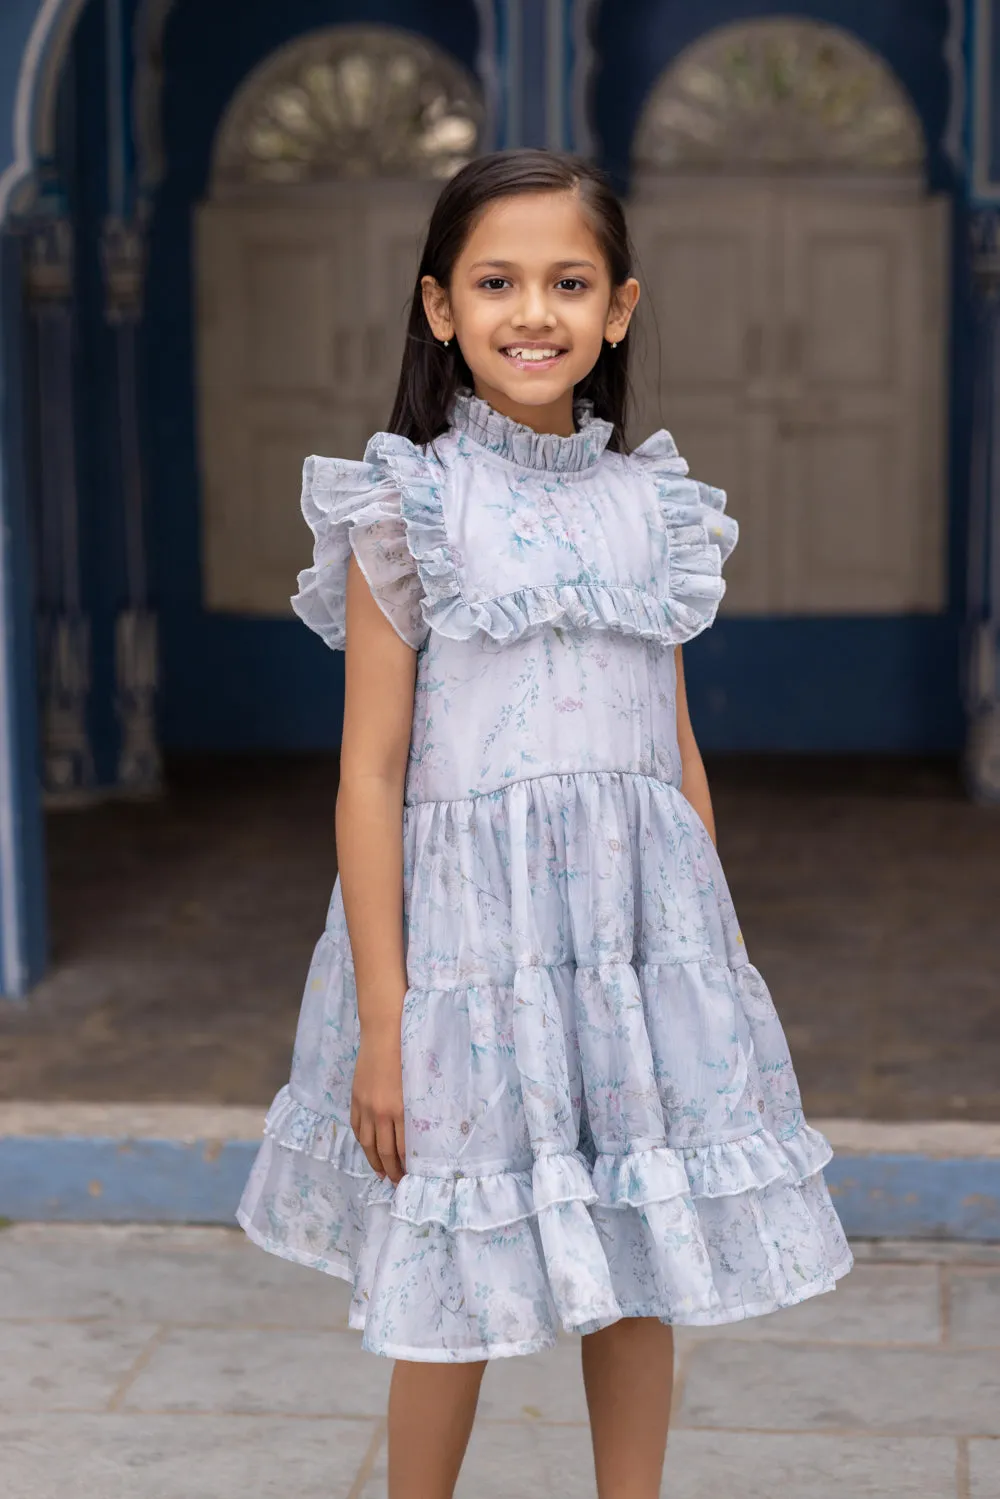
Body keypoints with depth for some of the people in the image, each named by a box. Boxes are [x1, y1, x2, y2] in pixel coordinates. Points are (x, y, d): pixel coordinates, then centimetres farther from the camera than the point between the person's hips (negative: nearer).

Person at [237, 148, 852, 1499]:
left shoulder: (651, 503, 7)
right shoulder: (410, 509, -6)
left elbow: (677, 752, 12)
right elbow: (371, 771, -8)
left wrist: (714, 959, 12)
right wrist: (381, 1019, -11)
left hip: (642, 926, 4)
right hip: (472, 921, -4)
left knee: (646, 1268, 11)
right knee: (460, 1286, 6)